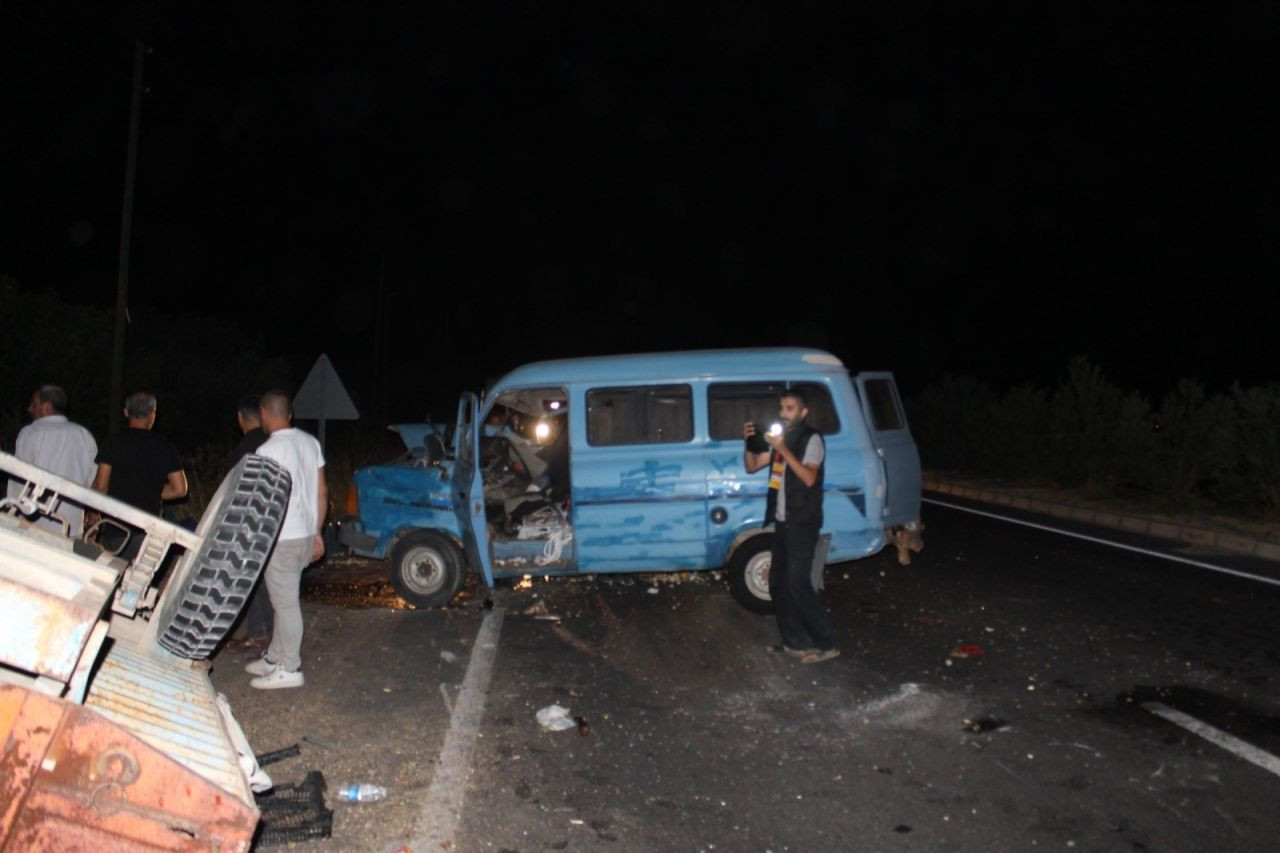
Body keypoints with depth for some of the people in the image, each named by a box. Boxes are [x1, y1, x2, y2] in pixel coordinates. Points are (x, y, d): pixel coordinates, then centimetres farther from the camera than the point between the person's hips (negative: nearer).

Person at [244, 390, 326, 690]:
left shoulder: (268, 450, -16)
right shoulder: (311, 443, 7)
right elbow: (322, 492, 10)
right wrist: (317, 531, 18)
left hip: (282, 538, -8)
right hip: (306, 535, 8)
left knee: (286, 603, 1)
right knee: (284, 599, 19)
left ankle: (289, 669, 9)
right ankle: (274, 657, 30)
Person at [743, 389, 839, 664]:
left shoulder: (812, 439, -10)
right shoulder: (780, 439, 14)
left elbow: (809, 478, -23)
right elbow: (752, 466, 13)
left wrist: (783, 449, -29)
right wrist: (749, 442, -5)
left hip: (802, 524, -8)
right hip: (783, 522, 8)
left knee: (798, 585, -10)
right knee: (778, 583, 10)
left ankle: (826, 644, -1)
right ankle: (795, 642, 20)